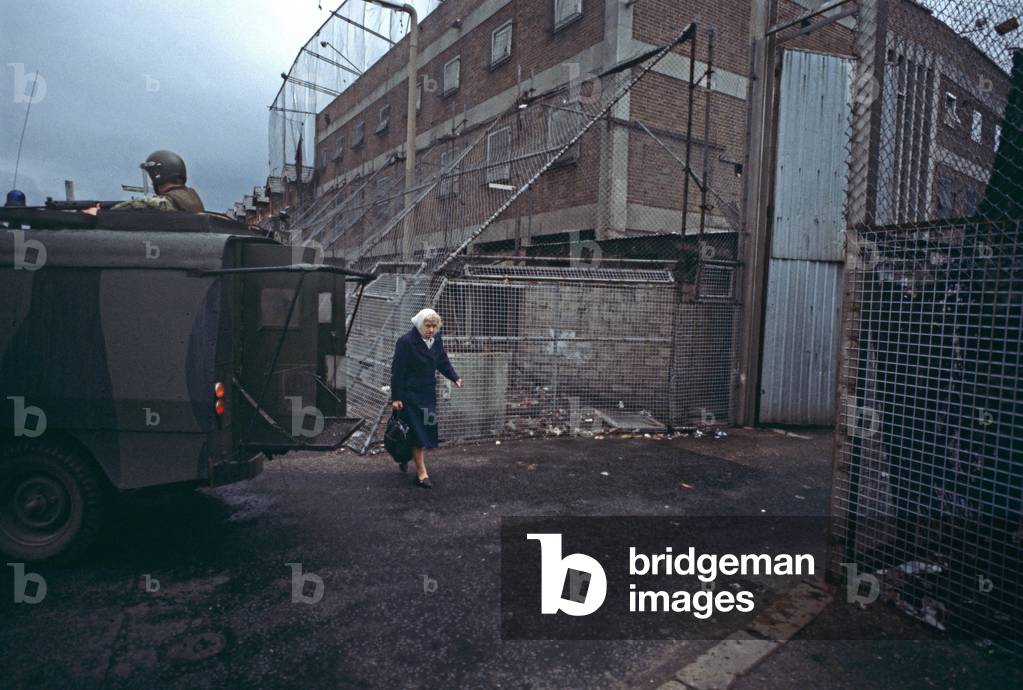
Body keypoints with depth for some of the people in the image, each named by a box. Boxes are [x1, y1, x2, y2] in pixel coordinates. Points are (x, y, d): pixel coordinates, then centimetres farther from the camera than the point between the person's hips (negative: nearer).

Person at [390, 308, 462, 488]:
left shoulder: (436, 340, 3)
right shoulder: (406, 342, -16)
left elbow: (443, 362, 12)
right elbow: (397, 371, -15)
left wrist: (455, 378, -3)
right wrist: (396, 397, -15)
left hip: (428, 393, 7)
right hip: (410, 394, -7)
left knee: (427, 431, 11)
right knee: (417, 432, -5)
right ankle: (422, 473, 3)